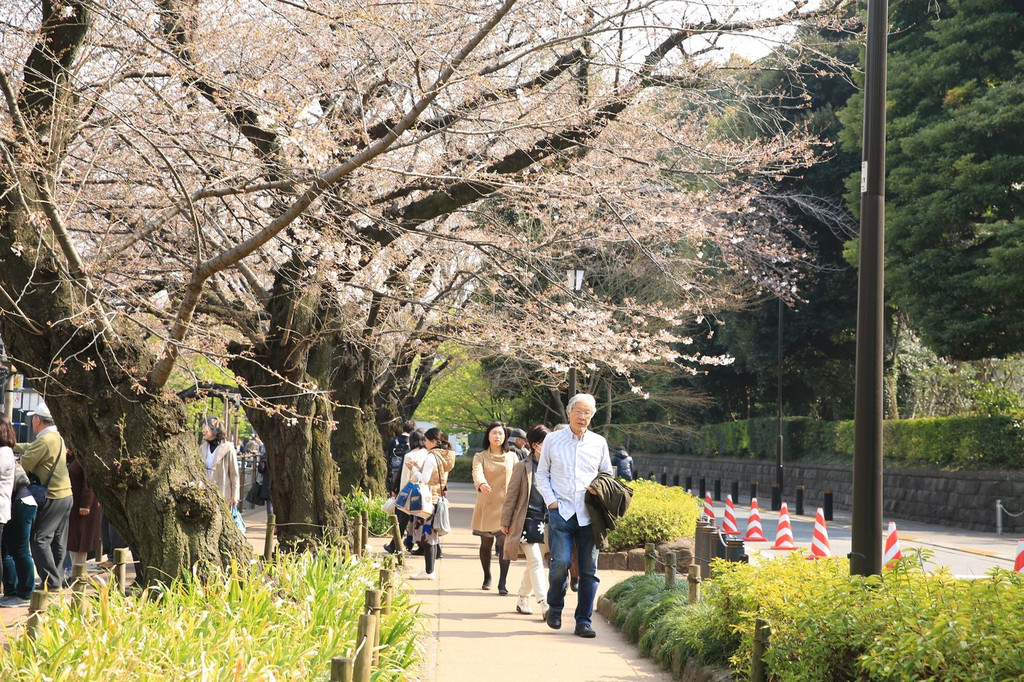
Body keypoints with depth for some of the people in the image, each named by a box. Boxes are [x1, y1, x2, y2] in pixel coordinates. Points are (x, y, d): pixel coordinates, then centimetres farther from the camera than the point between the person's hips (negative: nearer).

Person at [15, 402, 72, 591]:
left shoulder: (44, 440, -17)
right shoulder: (57, 437, 15)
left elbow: (24, 465, -17)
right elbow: (29, 448, 26)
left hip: (53, 498, -10)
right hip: (66, 495, 10)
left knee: (40, 540, -7)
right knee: (58, 542, 12)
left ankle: (52, 583, -10)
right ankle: (57, 581, 16)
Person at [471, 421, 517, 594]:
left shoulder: (512, 457, 10)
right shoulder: (480, 457, 3)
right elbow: (477, 472, -18)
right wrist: (481, 484, -39)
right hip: (486, 505, 0)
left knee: (504, 543, -13)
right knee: (486, 544, 10)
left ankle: (502, 583, -15)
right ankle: (487, 578, 29)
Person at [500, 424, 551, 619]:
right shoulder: (523, 467, -2)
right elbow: (512, 495, 0)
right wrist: (505, 521, 0)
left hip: (546, 522, 4)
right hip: (527, 521, -4)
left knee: (534, 563, 12)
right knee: (535, 561, -10)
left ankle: (523, 599, 27)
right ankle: (544, 605, -16)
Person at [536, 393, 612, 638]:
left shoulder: (599, 443, 11)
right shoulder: (553, 440, 7)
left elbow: (607, 475, 20)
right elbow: (542, 474, 12)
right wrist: (551, 500, -1)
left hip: (589, 514, 2)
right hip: (561, 511, -2)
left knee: (589, 569, 1)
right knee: (560, 562, -15)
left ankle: (583, 621, 10)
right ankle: (554, 608, 10)